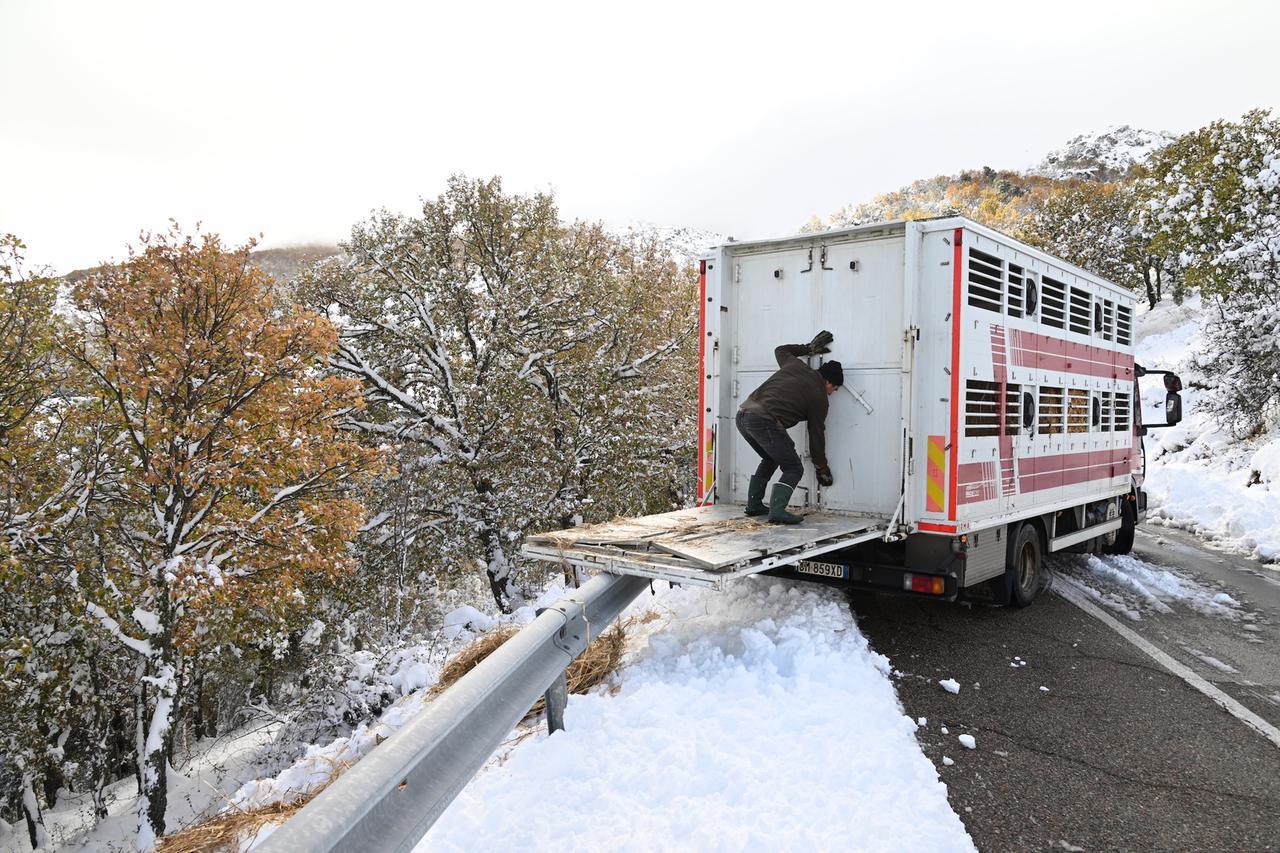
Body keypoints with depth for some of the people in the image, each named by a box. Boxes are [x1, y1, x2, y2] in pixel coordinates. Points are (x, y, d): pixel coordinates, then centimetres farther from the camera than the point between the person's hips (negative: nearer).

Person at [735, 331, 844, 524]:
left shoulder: (795, 365, 20)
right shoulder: (819, 398, 6)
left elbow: (781, 350, 43)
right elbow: (816, 435, 13)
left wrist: (807, 348, 47)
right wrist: (822, 468, 25)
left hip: (743, 414, 8)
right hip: (765, 421, -8)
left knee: (770, 459, 28)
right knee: (794, 469, 3)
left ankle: (754, 505, 29)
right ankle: (777, 511, -16)